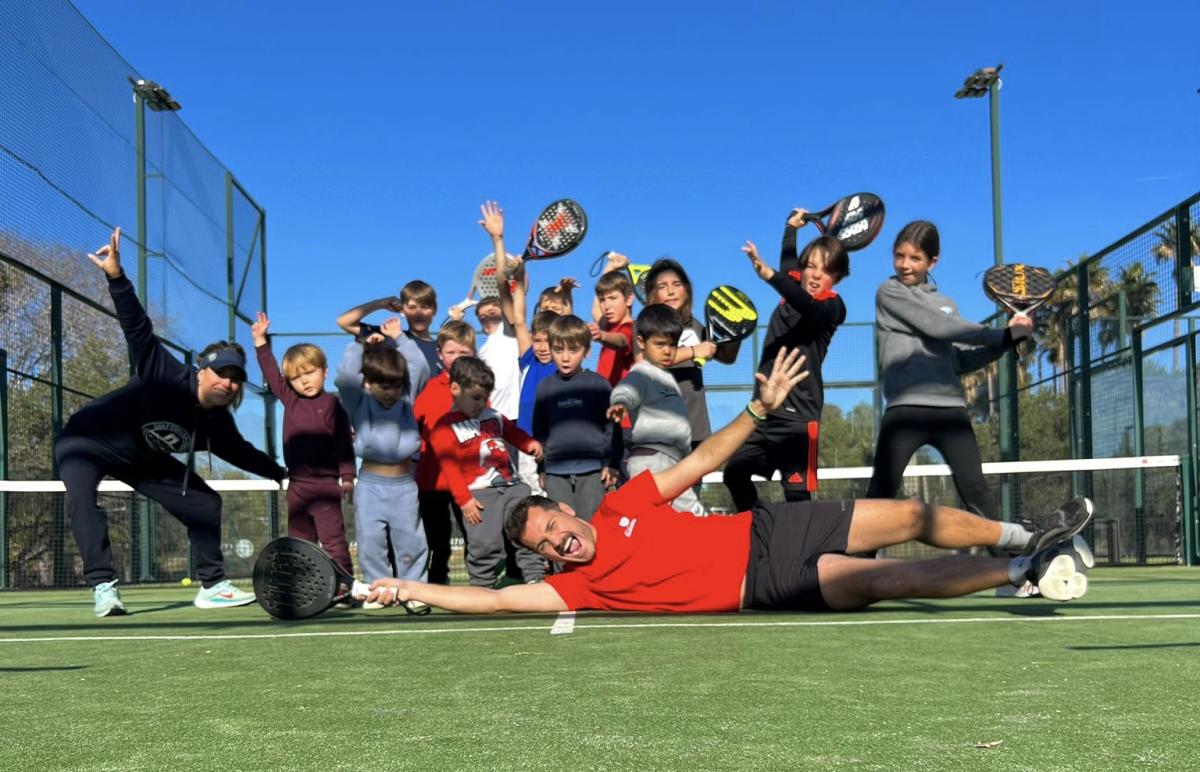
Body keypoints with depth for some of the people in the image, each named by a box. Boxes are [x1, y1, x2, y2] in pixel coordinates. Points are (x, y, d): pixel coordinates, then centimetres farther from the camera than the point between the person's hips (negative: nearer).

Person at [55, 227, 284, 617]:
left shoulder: (217, 424, -12)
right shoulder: (170, 378, -32)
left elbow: (242, 452, 8)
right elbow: (139, 331, -42)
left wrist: (282, 475, 14)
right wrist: (117, 277, -54)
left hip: (142, 459, 7)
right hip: (87, 440, -7)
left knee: (205, 502, 2)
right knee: (82, 497, -36)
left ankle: (211, 585, 11)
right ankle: (103, 587, -35)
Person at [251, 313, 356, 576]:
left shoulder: (333, 405, -7)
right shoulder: (289, 399, 7)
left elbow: (344, 444, -8)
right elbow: (271, 373, 16)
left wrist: (347, 478, -12)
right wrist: (260, 340, 14)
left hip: (326, 485, -6)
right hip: (297, 485, 6)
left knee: (333, 540, -7)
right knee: (299, 542, 10)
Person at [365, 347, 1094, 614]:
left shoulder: (622, 505, -1)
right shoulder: (582, 584, -10)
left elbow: (702, 459, 3)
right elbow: (499, 598, -17)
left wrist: (761, 407, -5)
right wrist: (410, 588, -20)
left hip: (768, 527, 4)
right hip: (765, 584, -4)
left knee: (911, 516, 2)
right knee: (887, 580, -21)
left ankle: (1023, 536, 20)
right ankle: (1025, 569, -15)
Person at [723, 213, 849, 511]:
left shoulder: (832, 307, -7)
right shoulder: (793, 286, 11)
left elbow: (807, 306, -31)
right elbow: (788, 261, 34)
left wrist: (770, 275, -46)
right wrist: (792, 226, 46)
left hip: (797, 414, -7)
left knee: (796, 492, -11)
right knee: (735, 472, 9)